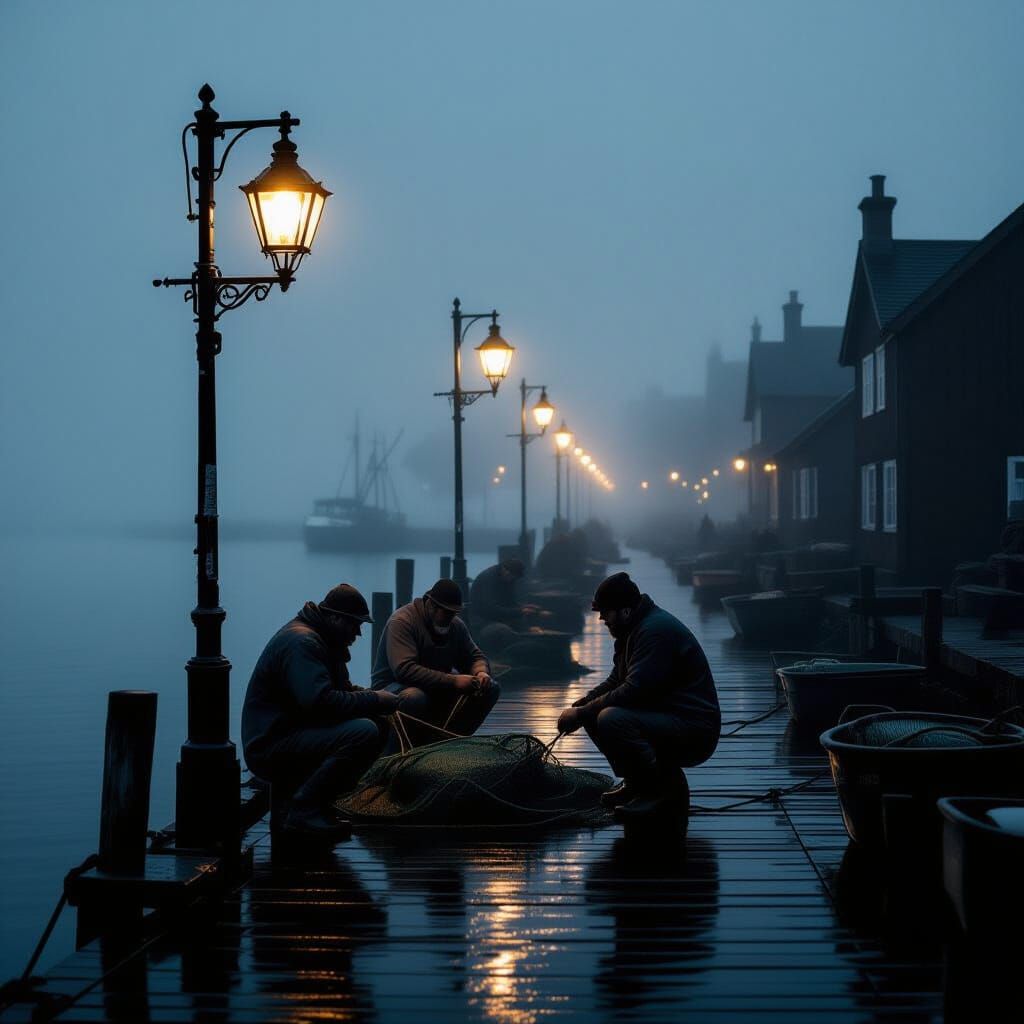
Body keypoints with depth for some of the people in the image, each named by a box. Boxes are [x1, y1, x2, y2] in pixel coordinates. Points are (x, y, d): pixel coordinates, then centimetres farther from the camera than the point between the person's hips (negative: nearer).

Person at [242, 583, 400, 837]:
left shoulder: (322, 639, 16)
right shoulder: (301, 642, -18)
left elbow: (340, 689, 25)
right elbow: (322, 702, -29)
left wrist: (371, 696, 3)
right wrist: (377, 701, -19)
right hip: (270, 747, -11)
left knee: (379, 725, 2)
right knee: (363, 732, -26)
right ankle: (304, 809, -16)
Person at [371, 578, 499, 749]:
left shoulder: (456, 625, 4)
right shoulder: (402, 621, -20)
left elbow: (475, 656, 13)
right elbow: (404, 669, -32)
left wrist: (481, 672, -14)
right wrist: (453, 681, -34)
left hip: (437, 691, 7)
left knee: (491, 689, -8)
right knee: (414, 697, -43)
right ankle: (393, 753, -19)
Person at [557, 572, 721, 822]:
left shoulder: (656, 630, -21)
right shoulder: (635, 628, 11)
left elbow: (632, 692, -26)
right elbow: (615, 682, 19)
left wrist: (582, 714, -16)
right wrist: (580, 706, 3)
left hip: (695, 733, -10)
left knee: (611, 719, -29)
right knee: (594, 713, 4)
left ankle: (667, 789, -12)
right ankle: (637, 782, 12)